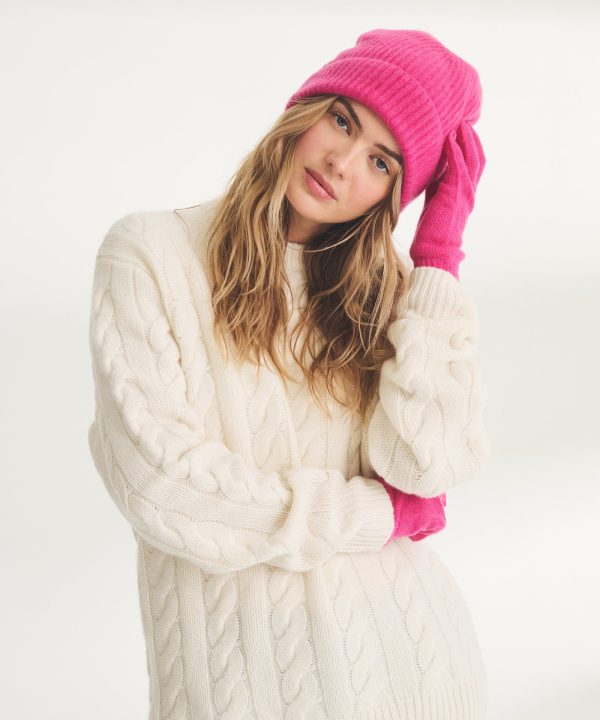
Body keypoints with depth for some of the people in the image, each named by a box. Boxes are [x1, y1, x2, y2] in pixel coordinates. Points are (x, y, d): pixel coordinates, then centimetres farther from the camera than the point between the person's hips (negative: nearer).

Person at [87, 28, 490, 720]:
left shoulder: (383, 285, 3)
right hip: (240, 655, -3)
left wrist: (438, 248, -11)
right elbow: (160, 486, -17)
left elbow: (427, 462, -14)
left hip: (400, 634, 4)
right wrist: (383, 513, -10)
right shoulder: (151, 253, -8)